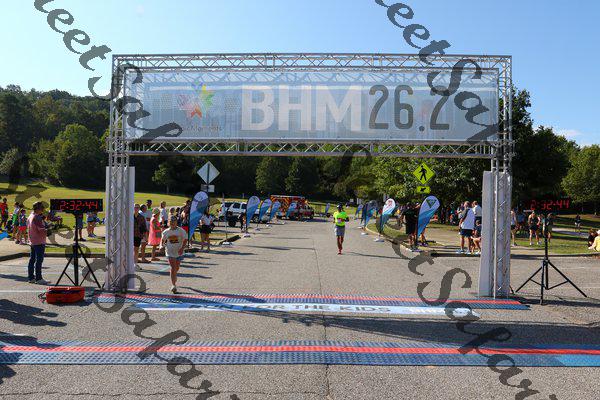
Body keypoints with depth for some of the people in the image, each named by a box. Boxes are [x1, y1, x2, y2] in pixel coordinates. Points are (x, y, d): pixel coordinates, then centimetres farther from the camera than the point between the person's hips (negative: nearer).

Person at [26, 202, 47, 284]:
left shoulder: (30, 217, 12)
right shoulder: (37, 217, -17)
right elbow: (42, 231, -22)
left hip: (32, 242, 9)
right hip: (39, 242, -9)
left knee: (32, 260, 12)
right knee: (39, 260, -6)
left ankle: (31, 277, 17)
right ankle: (38, 279, -3)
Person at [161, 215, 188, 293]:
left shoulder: (181, 231, -5)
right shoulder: (166, 232, 1)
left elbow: (185, 240, -6)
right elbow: (163, 240, 16)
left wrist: (182, 248, -18)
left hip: (179, 252, 1)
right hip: (170, 252, -1)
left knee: (177, 268, 14)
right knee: (173, 267, -12)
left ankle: (174, 277, 47)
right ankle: (173, 285, -12)